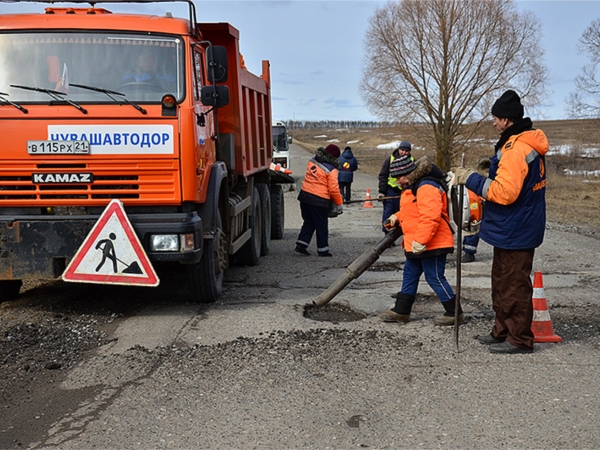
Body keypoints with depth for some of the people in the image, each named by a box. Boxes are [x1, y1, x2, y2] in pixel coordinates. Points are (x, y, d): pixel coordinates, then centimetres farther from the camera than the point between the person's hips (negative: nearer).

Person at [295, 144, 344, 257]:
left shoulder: (312, 161, 6)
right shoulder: (331, 170, -13)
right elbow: (334, 189, -13)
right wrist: (339, 204, -3)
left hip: (305, 196, 6)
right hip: (319, 200, -6)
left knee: (308, 222, 20)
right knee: (321, 226, 8)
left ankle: (301, 244, 13)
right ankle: (323, 249, 17)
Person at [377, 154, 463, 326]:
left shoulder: (427, 187, -21)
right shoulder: (412, 187, 13)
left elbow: (430, 217, -30)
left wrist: (420, 241, -31)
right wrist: (397, 217, 8)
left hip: (432, 244, -11)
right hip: (417, 244, 11)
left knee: (435, 278, -3)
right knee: (409, 275, 15)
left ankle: (455, 313, 10)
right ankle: (401, 311, 25)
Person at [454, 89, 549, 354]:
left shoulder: (516, 148, -22)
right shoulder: (528, 143, 12)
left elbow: (505, 192, -29)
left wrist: (472, 180, -20)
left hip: (515, 231, -11)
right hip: (512, 229, 11)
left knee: (514, 285, -1)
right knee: (502, 282, 18)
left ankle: (520, 339, 9)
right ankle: (503, 331, 29)